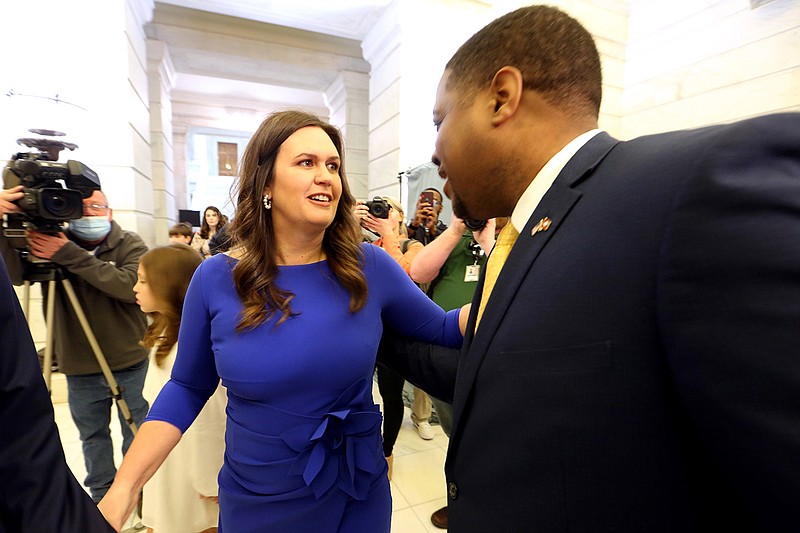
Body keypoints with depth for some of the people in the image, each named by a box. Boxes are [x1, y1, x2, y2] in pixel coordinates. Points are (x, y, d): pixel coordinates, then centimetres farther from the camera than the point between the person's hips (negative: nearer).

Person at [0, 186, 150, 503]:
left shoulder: (130, 245, -8)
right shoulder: (52, 242, -2)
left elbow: (133, 286, -25)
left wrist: (71, 255, -30)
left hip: (131, 364, -2)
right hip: (80, 369, 2)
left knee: (137, 433, 15)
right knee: (92, 436, 18)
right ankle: (102, 496, 40)